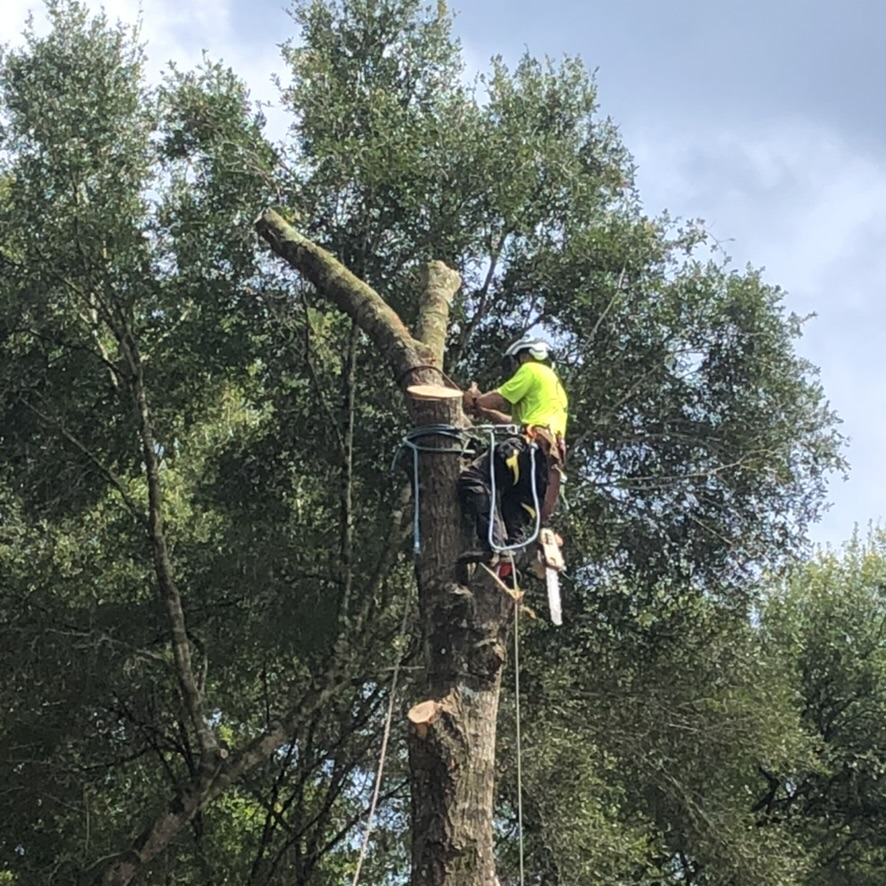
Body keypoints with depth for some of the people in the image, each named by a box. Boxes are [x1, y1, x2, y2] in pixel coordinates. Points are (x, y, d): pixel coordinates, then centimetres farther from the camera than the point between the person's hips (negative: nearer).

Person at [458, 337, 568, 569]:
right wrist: (482, 411, 32)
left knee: (473, 478, -23)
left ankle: (493, 545, -39)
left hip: (533, 446, -10)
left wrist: (475, 400, 22)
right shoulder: (557, 387, 39)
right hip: (550, 465, 10)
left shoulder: (532, 370, 11)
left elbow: (497, 399, 2)